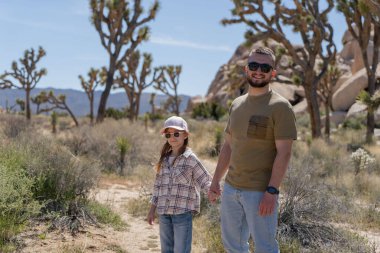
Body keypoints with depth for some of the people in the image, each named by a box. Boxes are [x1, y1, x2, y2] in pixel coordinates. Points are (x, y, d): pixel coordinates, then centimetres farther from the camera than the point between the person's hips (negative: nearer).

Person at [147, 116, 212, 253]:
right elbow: (158, 185, 13)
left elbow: (205, 181, -8)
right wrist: (152, 210, 14)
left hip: (183, 211, -6)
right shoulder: (164, 159, 8)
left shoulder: (190, 159, -8)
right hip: (163, 212, 6)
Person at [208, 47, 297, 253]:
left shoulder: (280, 107, -10)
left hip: (261, 192, -7)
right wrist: (215, 180, 13)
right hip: (230, 188, 7)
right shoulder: (236, 104, 11)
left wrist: (272, 191, -20)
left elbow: (284, 153, -15)